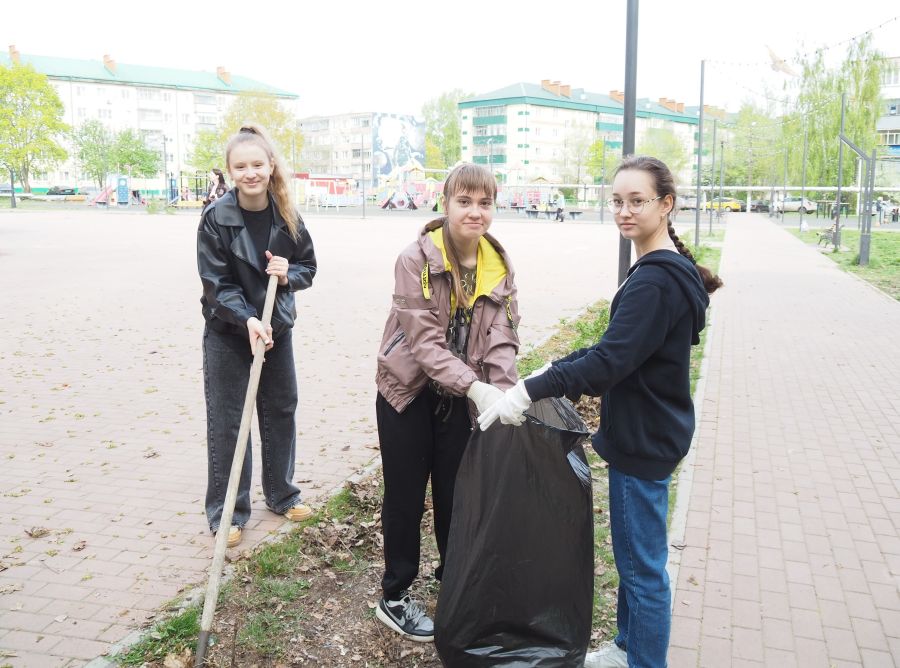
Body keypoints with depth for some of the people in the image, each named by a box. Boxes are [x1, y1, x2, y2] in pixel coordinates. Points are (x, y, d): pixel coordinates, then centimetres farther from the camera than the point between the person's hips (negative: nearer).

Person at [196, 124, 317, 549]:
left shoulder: (287, 216, -5)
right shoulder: (216, 218, -15)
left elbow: (308, 267, 3)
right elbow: (216, 283, -16)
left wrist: (288, 274, -19)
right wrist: (247, 320, -30)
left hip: (276, 328, 4)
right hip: (228, 332, -4)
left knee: (281, 411, 14)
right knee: (226, 422, 2)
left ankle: (281, 495, 34)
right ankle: (227, 513, 17)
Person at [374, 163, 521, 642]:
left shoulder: (499, 265, -3)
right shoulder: (416, 259, -18)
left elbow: (502, 338, -7)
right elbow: (424, 340, -25)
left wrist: (501, 393, -24)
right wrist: (476, 387, -36)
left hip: (460, 397, 4)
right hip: (408, 392, -4)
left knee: (455, 491, 17)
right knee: (406, 495, 8)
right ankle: (394, 598, 26)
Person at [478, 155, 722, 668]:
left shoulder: (657, 280, -23)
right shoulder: (661, 269, 9)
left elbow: (610, 361, -29)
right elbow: (617, 345, 14)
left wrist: (531, 390, -28)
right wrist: (553, 371, 7)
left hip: (644, 440, -10)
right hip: (643, 433, 10)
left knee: (643, 563, 5)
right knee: (632, 554, 23)